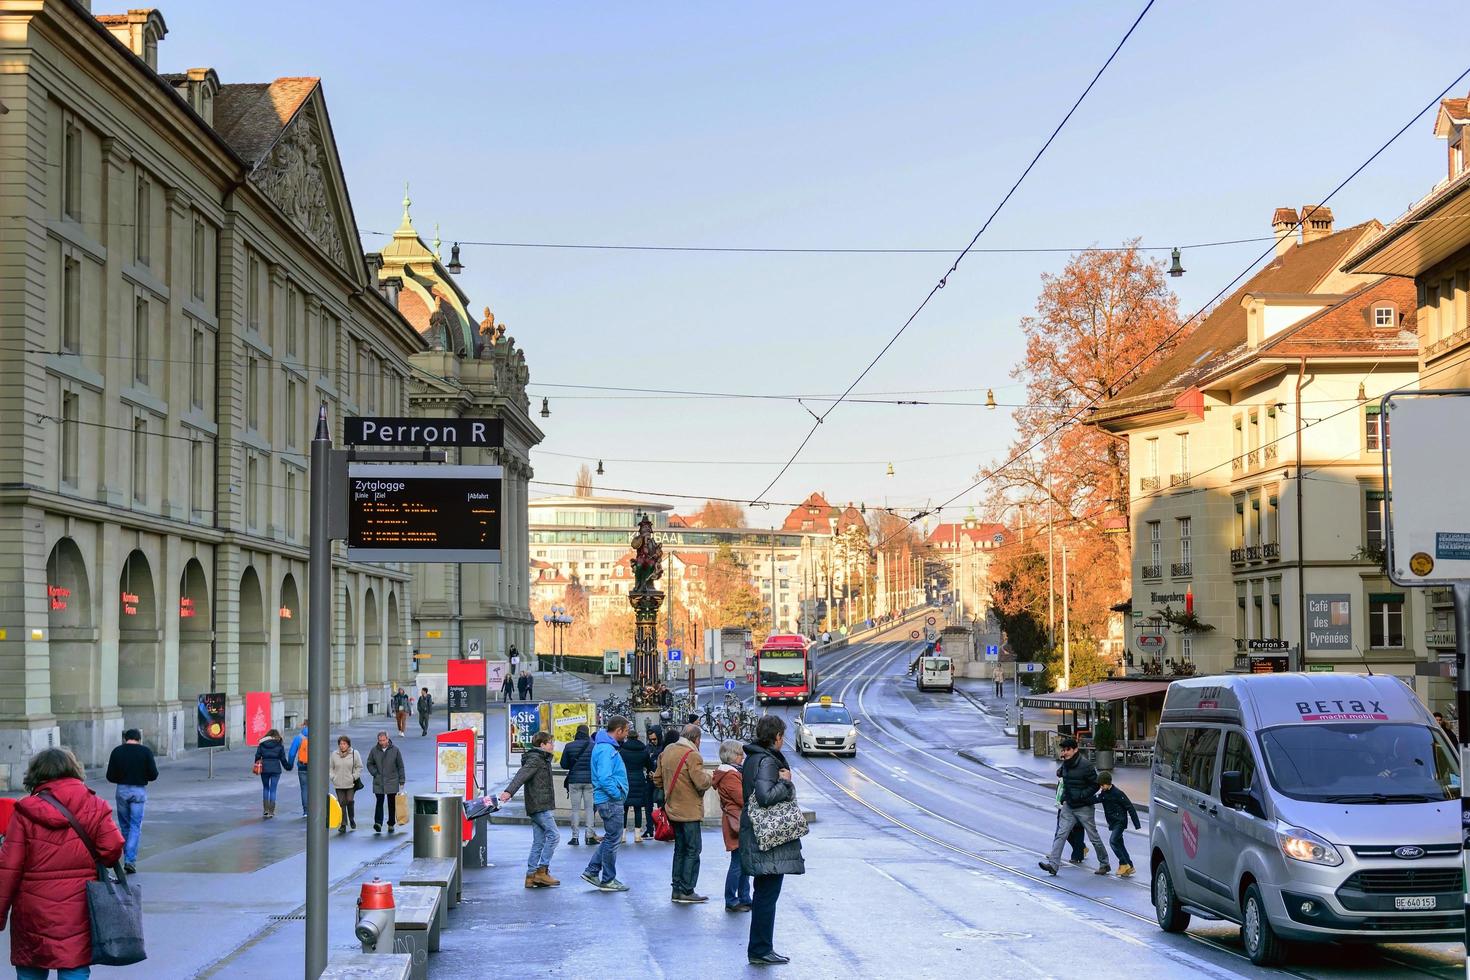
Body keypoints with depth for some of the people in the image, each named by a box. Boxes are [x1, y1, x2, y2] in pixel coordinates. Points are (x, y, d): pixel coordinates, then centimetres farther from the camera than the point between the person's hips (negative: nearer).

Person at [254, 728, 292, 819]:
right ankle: (271, 811, 4)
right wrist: (288, 766, 18)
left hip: (264, 769, 1)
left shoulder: (262, 744, 4)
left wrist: (257, 766, 14)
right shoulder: (279, 745, 1)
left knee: (265, 788, 16)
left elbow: (257, 756, 2)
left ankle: (265, 809, 7)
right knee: (273, 789, 5)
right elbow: (283, 759, 3)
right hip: (275, 769, -1)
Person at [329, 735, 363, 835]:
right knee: (341, 803, 0)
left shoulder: (354, 753, 0)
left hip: (351, 784, -2)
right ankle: (343, 824, 5)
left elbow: (359, 767, 5)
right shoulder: (334, 755, 5)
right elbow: (330, 767, 13)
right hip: (338, 784, 2)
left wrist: (354, 777, -5)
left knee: (350, 801, -6)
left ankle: (352, 819, 18)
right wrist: (332, 777, -1)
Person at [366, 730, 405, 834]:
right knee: (379, 802, -10)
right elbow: (369, 764, 14)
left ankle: (391, 825, 15)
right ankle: (378, 823, -16)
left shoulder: (395, 750, -1)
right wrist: (375, 773, -2)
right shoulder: (374, 750, 2)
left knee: (392, 803, 6)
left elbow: (400, 766, 4)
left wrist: (401, 781, 2)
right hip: (378, 782, 0)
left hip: (392, 782, 0)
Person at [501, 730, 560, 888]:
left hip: (541, 807, 10)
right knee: (553, 835, -11)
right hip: (540, 806, -10)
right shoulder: (535, 759, -10)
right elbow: (522, 775, -25)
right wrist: (509, 791, -39)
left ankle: (531, 875, 7)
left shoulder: (541, 759, 21)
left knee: (539, 841, 8)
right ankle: (542, 871, -11)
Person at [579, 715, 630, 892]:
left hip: (610, 800, 10)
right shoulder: (606, 749, -19)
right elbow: (604, 778, -27)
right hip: (611, 801, -10)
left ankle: (592, 871, 20)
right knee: (613, 840, 0)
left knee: (610, 838, 18)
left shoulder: (606, 747, 14)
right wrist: (618, 794, -17)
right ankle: (608, 880, 8)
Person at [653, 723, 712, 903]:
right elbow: (702, 783, -23)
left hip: (672, 808, 8)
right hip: (689, 810, -8)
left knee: (680, 849, 16)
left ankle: (677, 890, 18)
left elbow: (657, 779, 15)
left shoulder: (666, 752, 9)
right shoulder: (692, 755, -17)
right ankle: (686, 891, -1)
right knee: (693, 849, 0)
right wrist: (708, 778, -3)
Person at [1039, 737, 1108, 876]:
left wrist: (1081, 795, -21)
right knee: (1061, 834, -6)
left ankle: (1104, 864, 22)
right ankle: (1052, 864, -12)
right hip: (1068, 806, 6)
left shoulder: (1085, 765, -16)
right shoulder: (1064, 765, 5)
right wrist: (1063, 797, 11)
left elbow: (1095, 785, -13)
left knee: (1093, 837, 5)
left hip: (1084, 807, -6)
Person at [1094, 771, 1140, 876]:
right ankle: (1129, 867, 18)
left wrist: (1137, 824, -14)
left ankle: (1123, 864, -12)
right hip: (1112, 823, 8)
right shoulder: (1103, 793, 6)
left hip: (1120, 822, -8)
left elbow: (1130, 808, -14)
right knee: (1119, 845, 11)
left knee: (1113, 841, -19)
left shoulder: (1118, 793, -16)